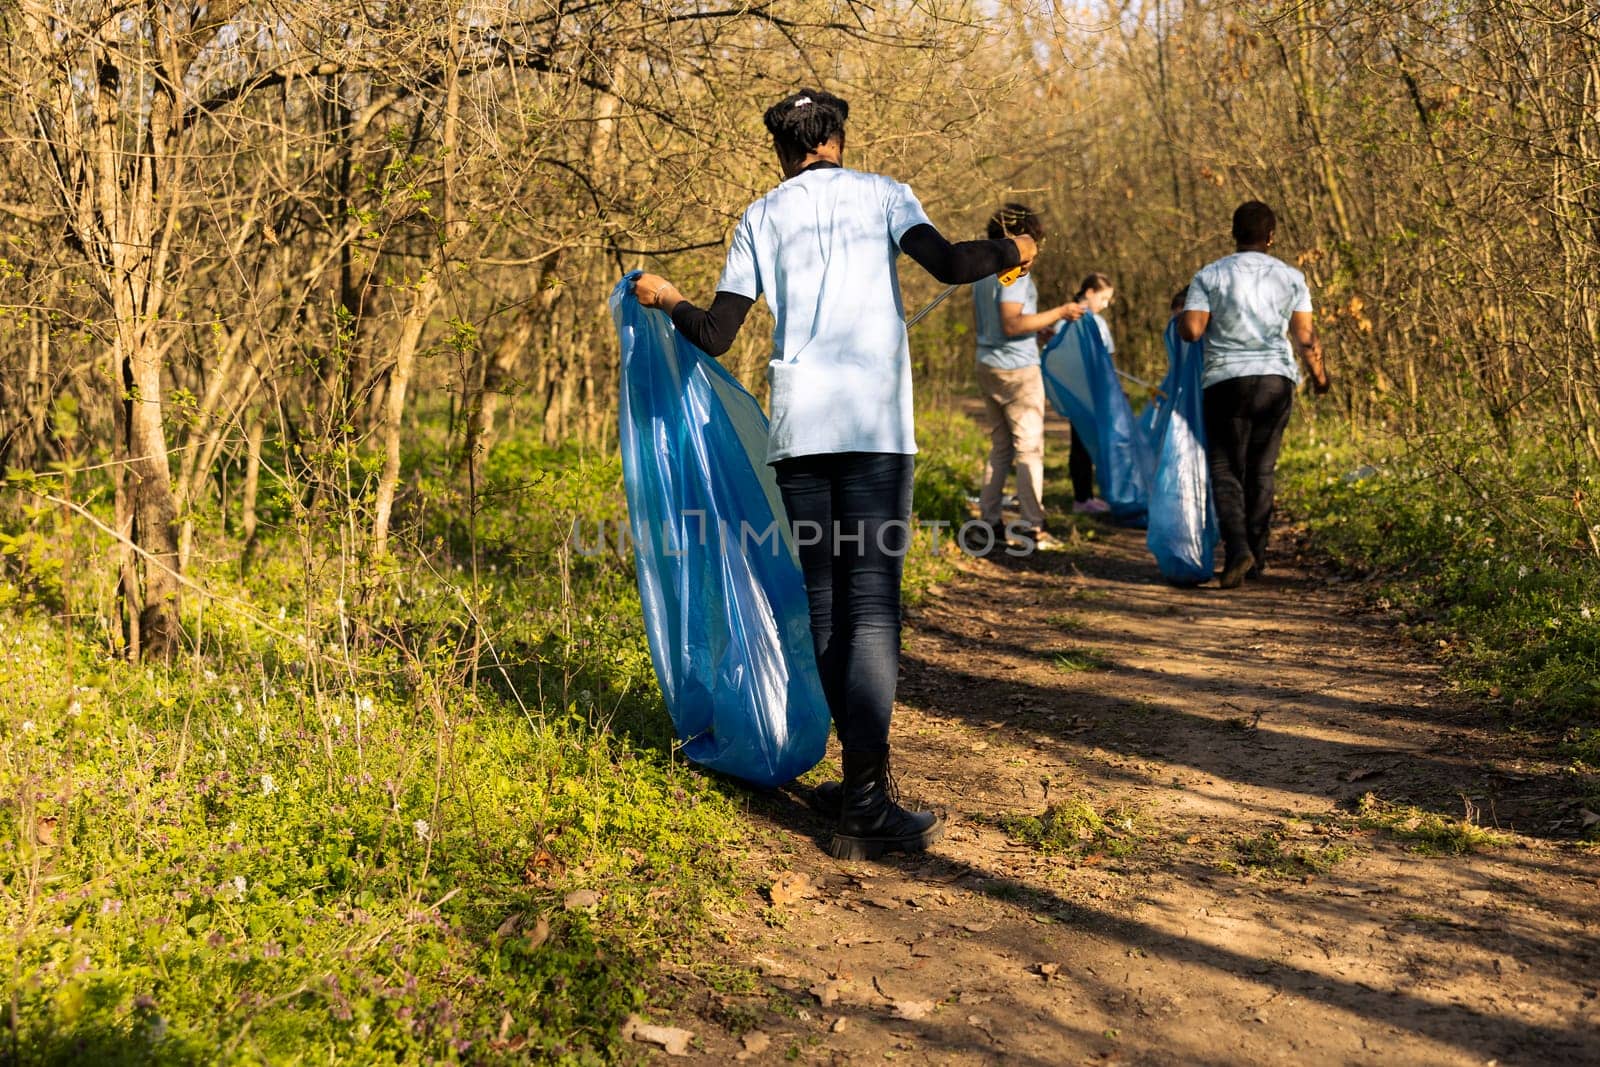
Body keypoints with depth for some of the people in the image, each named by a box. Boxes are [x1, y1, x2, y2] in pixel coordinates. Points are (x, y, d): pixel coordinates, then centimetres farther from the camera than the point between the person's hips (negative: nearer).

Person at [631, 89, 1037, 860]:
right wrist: (1009, 253, 13)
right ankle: (865, 806, -10)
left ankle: (866, 776, 18)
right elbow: (947, 264, -8)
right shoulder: (882, 195, 9)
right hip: (874, 426, -2)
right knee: (872, 608, -5)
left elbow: (715, 336, 10)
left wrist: (668, 301, 30)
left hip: (797, 428, 3)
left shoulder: (760, 218, 14)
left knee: (827, 604, 11)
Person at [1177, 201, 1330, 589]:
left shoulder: (1209, 275, -1)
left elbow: (1191, 330, -10)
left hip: (1226, 381, -2)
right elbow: (1305, 337, 2)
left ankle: (1237, 548, -16)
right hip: (1277, 380, 2)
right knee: (1261, 471, 12)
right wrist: (1319, 374, 18)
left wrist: (1183, 309, 12)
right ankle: (1256, 557, 14)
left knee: (1225, 469, 4)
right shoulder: (1291, 277, 5)